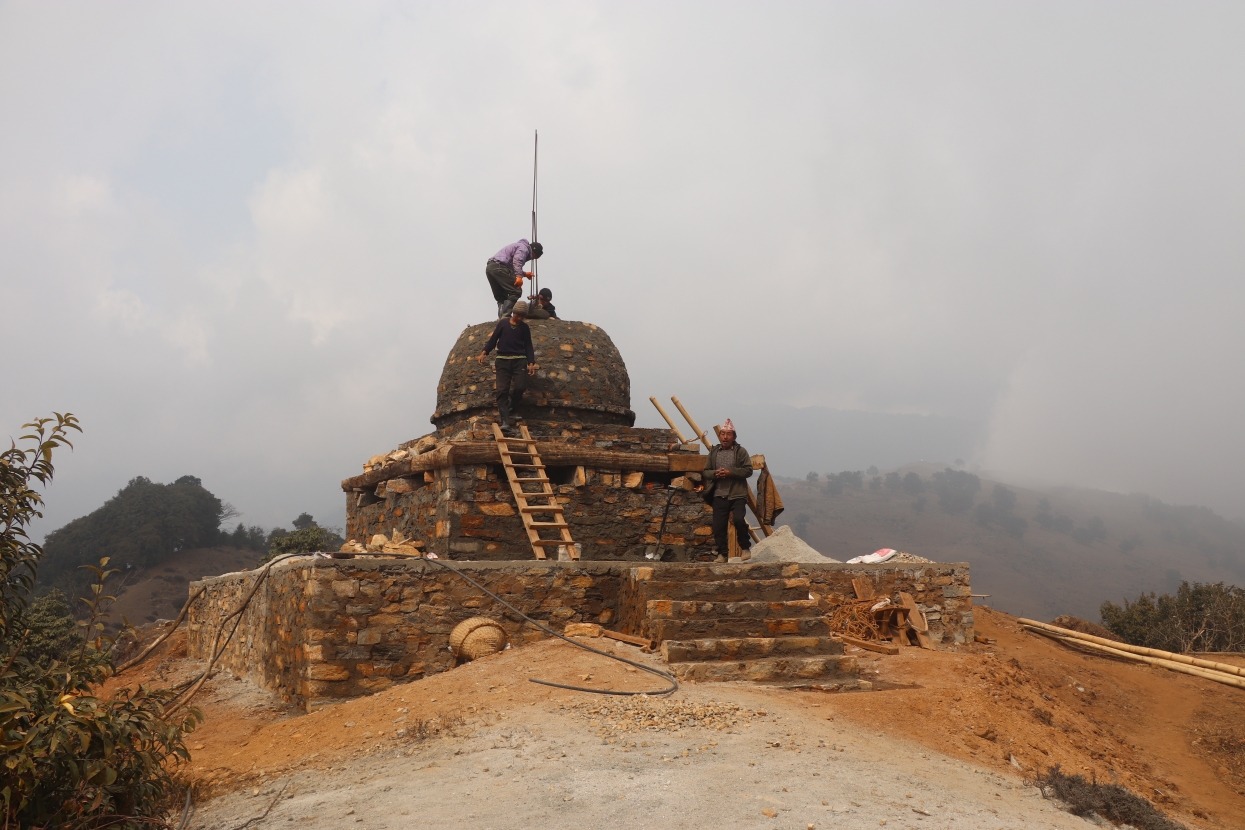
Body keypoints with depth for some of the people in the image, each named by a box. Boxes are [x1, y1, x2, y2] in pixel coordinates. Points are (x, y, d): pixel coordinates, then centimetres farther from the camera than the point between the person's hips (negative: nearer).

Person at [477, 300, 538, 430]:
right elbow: (493, 340, 8)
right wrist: (484, 353, -5)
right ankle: (505, 420, -12)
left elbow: (528, 346, 10)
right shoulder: (502, 323, 6)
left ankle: (513, 410, 14)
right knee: (502, 390, -9)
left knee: (519, 387, -14)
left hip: (519, 361, 1)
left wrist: (531, 363, -1)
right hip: (502, 360, -1)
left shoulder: (524, 327, 9)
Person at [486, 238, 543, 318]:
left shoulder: (519, 246, 33)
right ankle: (505, 317, -19)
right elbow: (517, 261, -18)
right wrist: (519, 276, -27)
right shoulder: (524, 248, 3)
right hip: (499, 267, -10)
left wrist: (524, 273, 46)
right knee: (516, 291, -11)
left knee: (501, 297, 14)